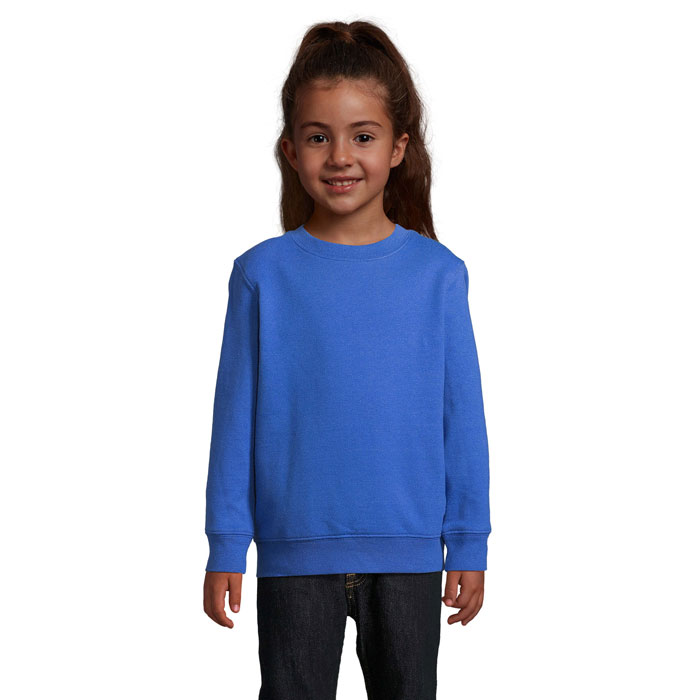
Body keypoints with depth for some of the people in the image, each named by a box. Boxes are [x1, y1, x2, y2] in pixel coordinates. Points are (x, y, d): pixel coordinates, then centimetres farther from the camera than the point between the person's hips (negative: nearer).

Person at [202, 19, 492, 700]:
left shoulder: (438, 273, -2)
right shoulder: (262, 273, -3)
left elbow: (462, 415, 2)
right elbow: (236, 416, 1)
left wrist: (469, 544, 3)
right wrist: (225, 545, 0)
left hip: (408, 551, 1)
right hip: (295, 550, -1)